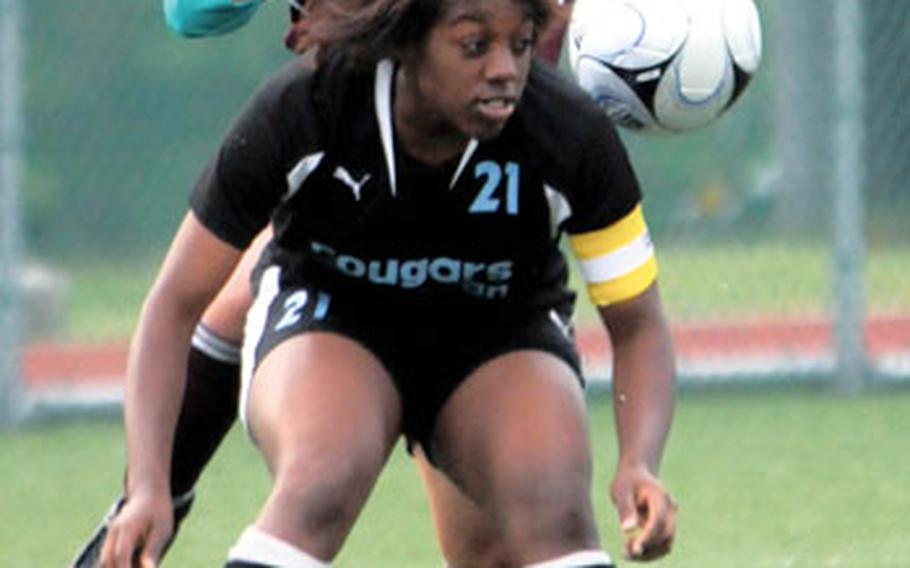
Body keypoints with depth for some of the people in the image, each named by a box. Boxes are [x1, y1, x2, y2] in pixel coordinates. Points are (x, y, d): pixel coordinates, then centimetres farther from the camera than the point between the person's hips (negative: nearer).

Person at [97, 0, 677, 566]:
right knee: (321, 483, -35)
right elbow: (176, 304, -18)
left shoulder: (570, 134, -25)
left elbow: (637, 324, -11)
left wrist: (639, 466, -31)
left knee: (556, 512, -29)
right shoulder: (302, 110, -27)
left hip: (504, 338, 2)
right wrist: (149, 486, -29)